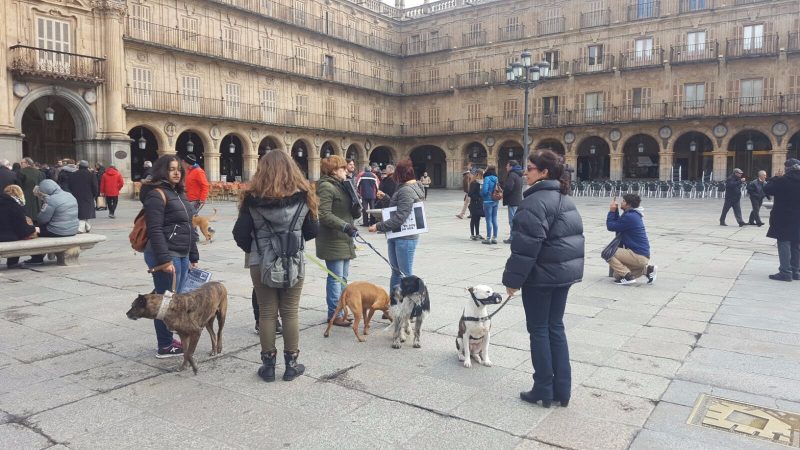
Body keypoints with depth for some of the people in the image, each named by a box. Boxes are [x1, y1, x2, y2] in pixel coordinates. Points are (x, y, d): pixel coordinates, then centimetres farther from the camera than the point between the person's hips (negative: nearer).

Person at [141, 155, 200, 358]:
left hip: (182, 256, 9)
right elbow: (155, 231, -18)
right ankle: (165, 347, 9)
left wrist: (193, 256, 19)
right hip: (167, 256, -9)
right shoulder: (157, 194, -11)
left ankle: (169, 340, 26)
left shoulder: (178, 193, 16)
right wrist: (164, 260, -24)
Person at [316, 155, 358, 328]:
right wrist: (345, 226, -27)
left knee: (343, 277, 14)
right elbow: (324, 215, -23)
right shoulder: (326, 187, -14)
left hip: (344, 240, 10)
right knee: (336, 278, -4)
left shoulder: (340, 185, 17)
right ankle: (334, 314, 5)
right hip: (332, 241, -10)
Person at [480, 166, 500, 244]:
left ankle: (488, 238, 3)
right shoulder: (496, 179, 7)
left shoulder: (487, 178, -13)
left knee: (489, 220, -1)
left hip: (488, 201, -7)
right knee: (494, 220, 11)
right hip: (496, 201, 7)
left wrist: (481, 193, 2)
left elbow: (484, 190, -18)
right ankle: (495, 238, 15)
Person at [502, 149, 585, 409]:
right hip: (564, 271, 9)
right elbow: (574, 237, 18)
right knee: (555, 327, 14)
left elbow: (526, 245, -22)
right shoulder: (564, 198, 12)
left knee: (539, 330, 3)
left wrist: (513, 278, -15)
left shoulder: (535, 202, -18)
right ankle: (562, 390, 19)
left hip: (542, 275, -9)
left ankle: (543, 391, 12)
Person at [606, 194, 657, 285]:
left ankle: (628, 276, -13)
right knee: (617, 275, 16)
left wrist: (612, 211, -4)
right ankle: (646, 269, 9)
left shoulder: (629, 217, -19)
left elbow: (611, 226, -13)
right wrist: (615, 210, 13)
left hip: (638, 256, -10)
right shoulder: (634, 214, 13)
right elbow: (618, 223, 22)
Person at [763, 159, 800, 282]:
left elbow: (767, 190, -10)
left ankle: (785, 272, -2)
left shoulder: (783, 180, -16)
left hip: (783, 219, -6)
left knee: (784, 244, -1)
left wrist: (775, 178, 2)